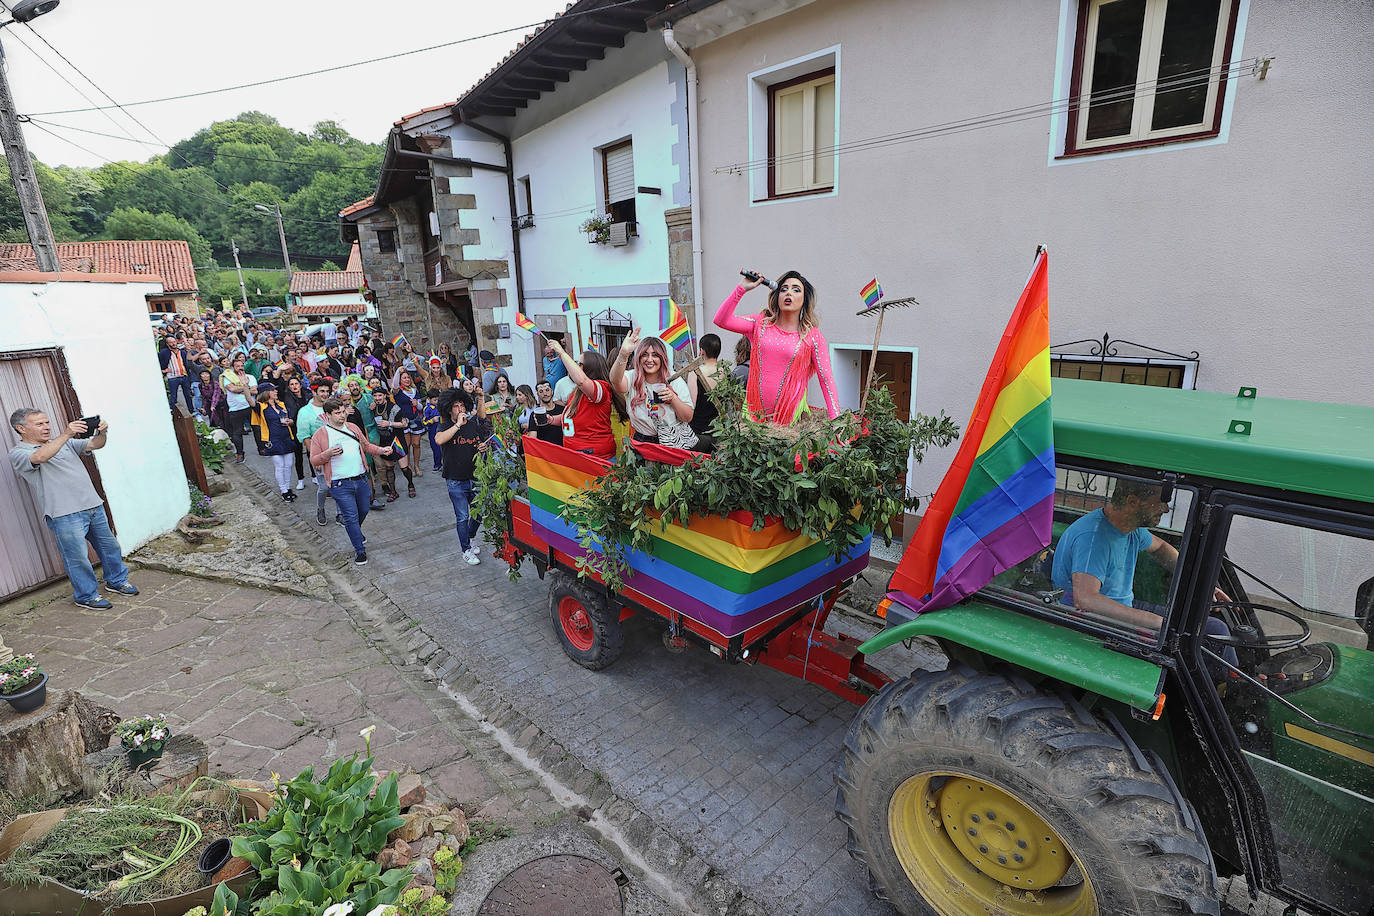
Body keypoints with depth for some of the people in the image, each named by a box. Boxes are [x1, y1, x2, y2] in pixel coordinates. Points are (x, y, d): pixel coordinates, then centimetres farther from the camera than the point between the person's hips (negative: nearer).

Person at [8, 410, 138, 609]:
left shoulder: (65, 443, 18)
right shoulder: (18, 454, -2)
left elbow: (94, 444, 9)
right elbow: (39, 457, -24)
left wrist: (102, 433, -14)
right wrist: (66, 434, -33)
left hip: (93, 505, 6)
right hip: (64, 515, -6)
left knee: (109, 546, 15)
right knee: (77, 557, -1)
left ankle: (117, 581, 32)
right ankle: (86, 595, 13)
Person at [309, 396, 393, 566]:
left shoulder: (353, 428, 11)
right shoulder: (320, 435, -4)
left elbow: (366, 446, 20)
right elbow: (314, 461, -3)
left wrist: (381, 450, 3)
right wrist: (328, 454, -21)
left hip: (361, 479, 5)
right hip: (340, 485, -5)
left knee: (364, 510, 19)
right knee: (351, 517, -4)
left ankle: (355, 532, 49)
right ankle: (360, 550, 7)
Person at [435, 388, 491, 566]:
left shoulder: (475, 425, 4)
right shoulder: (446, 426, -5)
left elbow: (486, 443, 14)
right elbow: (439, 440, -28)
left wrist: (485, 447, -9)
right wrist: (458, 424, -27)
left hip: (476, 477, 4)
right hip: (456, 481, -4)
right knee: (462, 517, 0)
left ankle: (470, 539, 38)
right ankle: (466, 550, 13)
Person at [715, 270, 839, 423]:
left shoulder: (812, 336, 1)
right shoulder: (761, 323, 7)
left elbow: (826, 379, -1)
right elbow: (721, 320, -3)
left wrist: (836, 421, -8)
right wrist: (742, 288, -10)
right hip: (754, 411, 2)